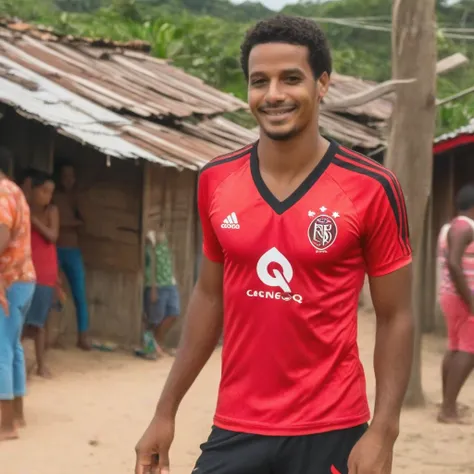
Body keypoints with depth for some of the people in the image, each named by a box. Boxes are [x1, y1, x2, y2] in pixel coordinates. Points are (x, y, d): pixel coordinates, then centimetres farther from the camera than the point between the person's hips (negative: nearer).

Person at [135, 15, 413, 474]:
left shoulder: (371, 189, -9)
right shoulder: (216, 181, 2)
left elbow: (395, 318, -5)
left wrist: (383, 432, -13)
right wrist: (166, 411, 11)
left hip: (330, 433, -3)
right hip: (234, 430, 3)